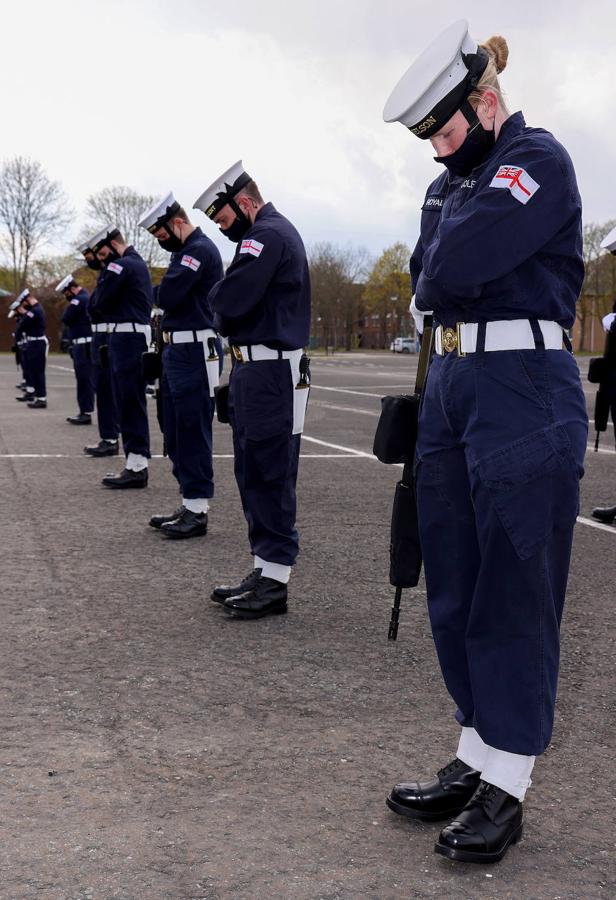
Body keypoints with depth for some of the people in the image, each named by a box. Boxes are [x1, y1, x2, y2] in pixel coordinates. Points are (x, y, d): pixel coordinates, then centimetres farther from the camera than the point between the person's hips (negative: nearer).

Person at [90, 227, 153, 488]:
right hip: (137, 334, 10)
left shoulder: (121, 265, -12)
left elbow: (99, 303, -9)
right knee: (132, 401, 12)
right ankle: (136, 463, 16)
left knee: (129, 400, -9)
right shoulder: (139, 263, 19)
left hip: (126, 337, -10)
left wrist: (105, 271, 2)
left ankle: (137, 466, -8)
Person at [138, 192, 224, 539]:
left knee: (193, 431, -7)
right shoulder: (185, 251, 18)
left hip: (195, 351, -10)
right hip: (178, 350, 10)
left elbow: (166, 297, -19)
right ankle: (190, 504, 20)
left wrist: (165, 291, 0)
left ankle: (198, 512, -2)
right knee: (176, 432, 13)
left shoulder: (200, 249, -13)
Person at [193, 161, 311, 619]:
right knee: (253, 473, 12)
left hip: (272, 374, -10)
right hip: (255, 369, 10)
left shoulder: (269, 234, -13)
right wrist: (230, 313, 1)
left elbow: (228, 300, -21)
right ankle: (265, 569, 19)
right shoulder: (268, 232, 20)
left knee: (271, 475, -6)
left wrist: (218, 295, -1)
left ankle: (275, 582, -1)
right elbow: (235, 310, 21)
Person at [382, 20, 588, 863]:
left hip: (523, 392, -9)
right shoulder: (452, 183, 18)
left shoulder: (538, 160, -9)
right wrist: (452, 276, -4)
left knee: (513, 590, -3)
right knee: (454, 585, 10)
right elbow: (428, 280, 14)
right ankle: (474, 759, 22)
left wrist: (450, 275, -1)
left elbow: (454, 265, -19)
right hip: (450, 384, 9)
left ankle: (506, 787, 7)